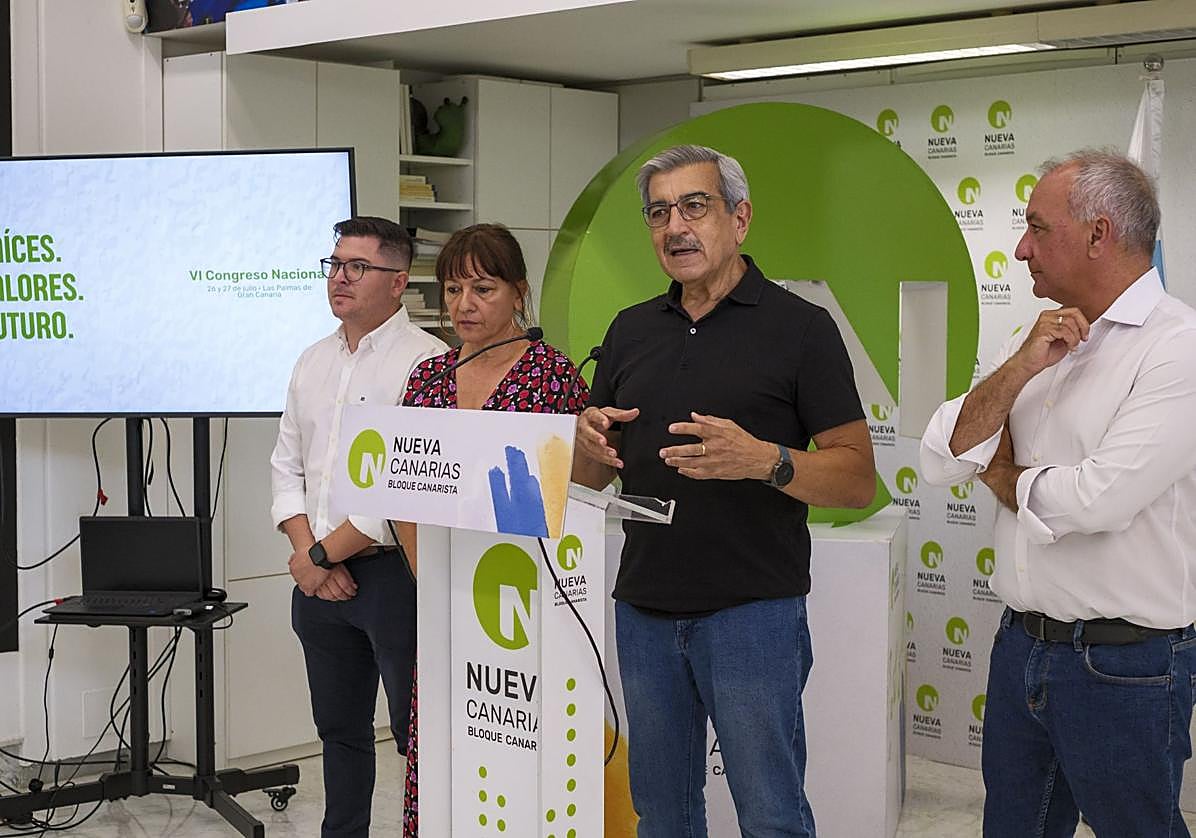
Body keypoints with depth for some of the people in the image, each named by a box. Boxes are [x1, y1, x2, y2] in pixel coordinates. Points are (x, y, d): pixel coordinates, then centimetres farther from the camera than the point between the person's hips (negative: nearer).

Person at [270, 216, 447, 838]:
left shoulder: (425, 361, -11)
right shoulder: (314, 362, 14)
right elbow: (286, 465, 15)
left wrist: (322, 554, -12)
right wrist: (306, 551, -2)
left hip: (393, 573, -7)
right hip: (319, 577, 7)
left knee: (415, 731, -2)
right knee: (338, 728, 16)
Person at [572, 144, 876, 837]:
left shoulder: (800, 327, -5)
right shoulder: (631, 331, 11)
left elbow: (858, 479, -8)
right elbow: (591, 475, 15)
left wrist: (763, 460, -25)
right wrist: (592, 443, -8)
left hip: (752, 611, -5)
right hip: (645, 610, 5)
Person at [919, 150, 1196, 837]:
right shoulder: (1038, 340, 9)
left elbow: (1098, 500, -24)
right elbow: (942, 460, 1)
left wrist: (1002, 475, -4)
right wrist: (1020, 369, -13)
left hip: (1125, 668, -7)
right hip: (1022, 645, 7)